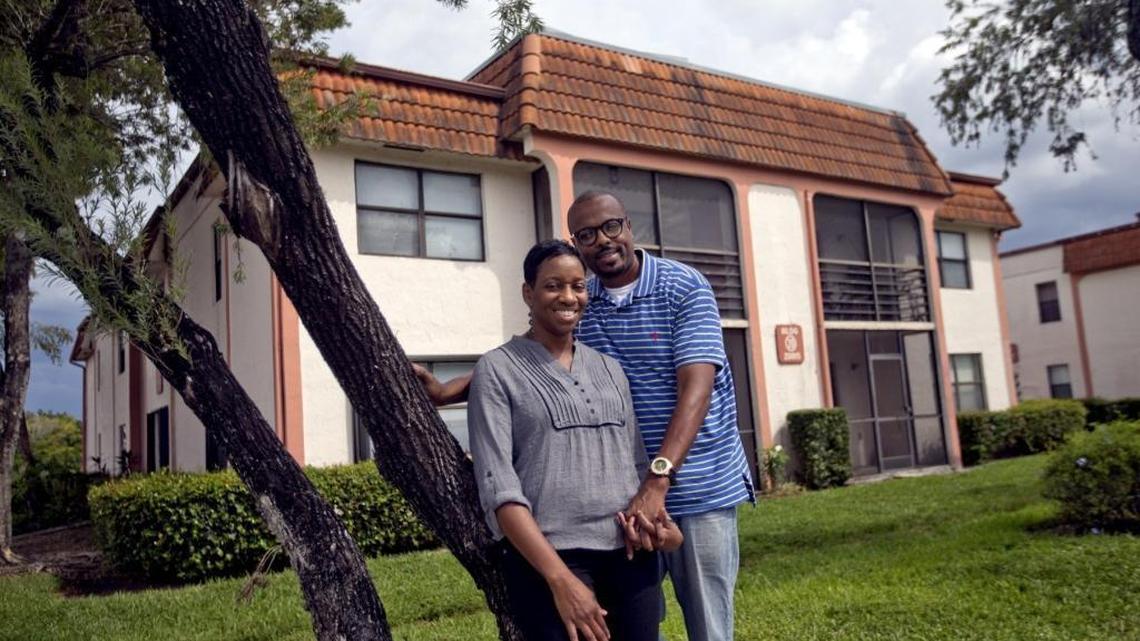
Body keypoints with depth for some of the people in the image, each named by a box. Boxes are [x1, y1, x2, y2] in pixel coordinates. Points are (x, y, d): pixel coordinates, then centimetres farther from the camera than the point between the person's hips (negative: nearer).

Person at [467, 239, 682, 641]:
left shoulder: (609, 368, 13)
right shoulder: (497, 370, -3)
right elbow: (498, 486, -10)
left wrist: (655, 516, -5)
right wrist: (561, 578, -17)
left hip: (631, 553, 5)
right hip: (549, 558, -4)